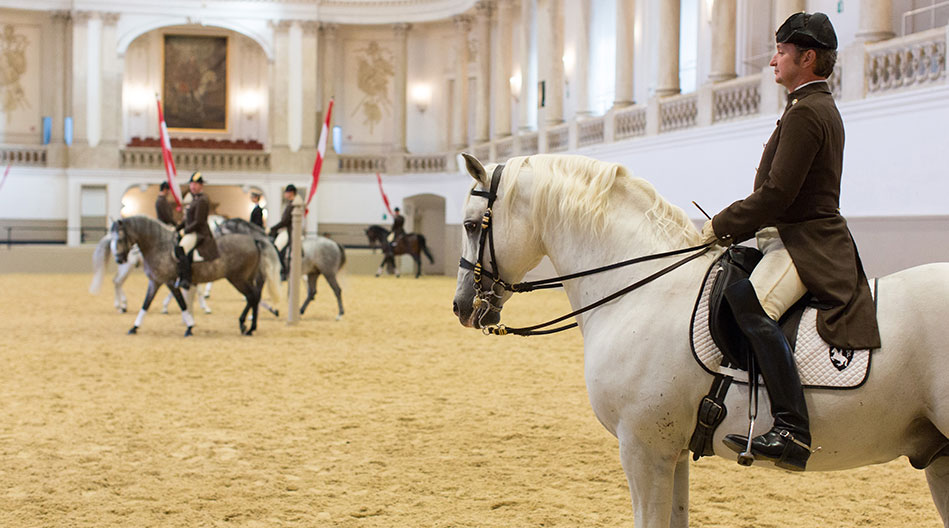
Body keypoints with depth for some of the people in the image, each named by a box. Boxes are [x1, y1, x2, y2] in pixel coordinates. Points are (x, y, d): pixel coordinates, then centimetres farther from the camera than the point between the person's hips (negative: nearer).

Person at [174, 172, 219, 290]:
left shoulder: (202, 201, -12)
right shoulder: (194, 199, 18)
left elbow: (198, 222, -18)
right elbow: (188, 220, 24)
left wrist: (185, 231, -13)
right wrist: (177, 228, 15)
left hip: (199, 233, -11)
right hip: (191, 233, 11)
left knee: (180, 248, -29)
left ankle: (185, 280, -34)